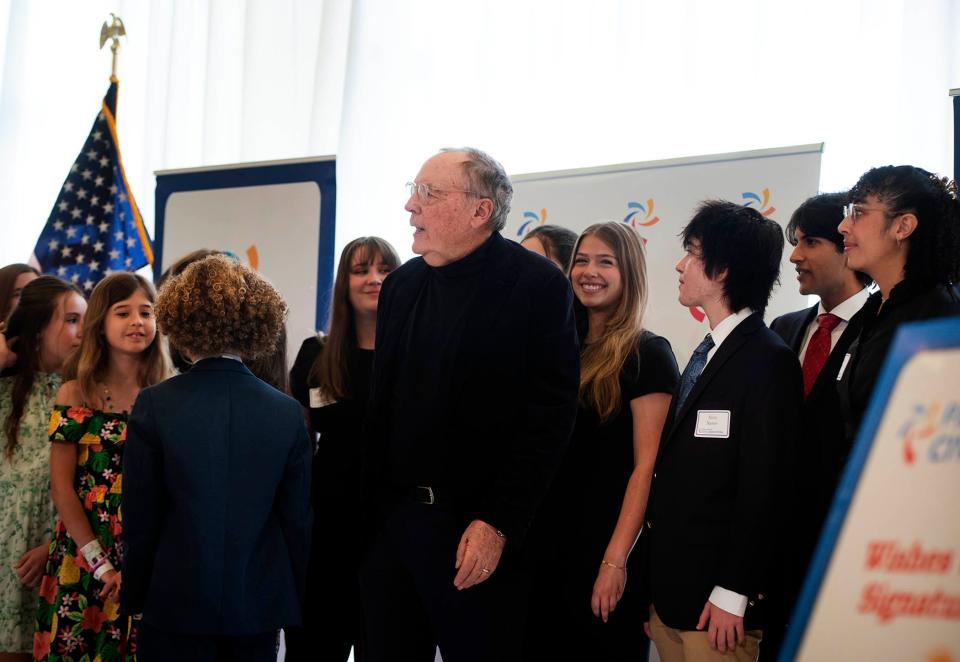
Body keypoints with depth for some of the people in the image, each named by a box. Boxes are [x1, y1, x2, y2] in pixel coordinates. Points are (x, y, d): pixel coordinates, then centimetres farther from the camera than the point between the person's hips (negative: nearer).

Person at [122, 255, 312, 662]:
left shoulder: (154, 407, -8)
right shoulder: (288, 414, -3)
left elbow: (139, 520, -4)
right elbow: (298, 521, 1)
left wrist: (134, 595, 8)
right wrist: (294, 609, 10)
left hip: (176, 603, -2)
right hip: (259, 610, 2)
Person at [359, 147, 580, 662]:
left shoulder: (538, 286, -8)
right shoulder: (402, 285, 11)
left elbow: (549, 417, -13)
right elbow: (380, 406, 13)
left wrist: (497, 523, -17)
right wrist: (370, 511, 6)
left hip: (477, 536, -6)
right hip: (389, 519, 6)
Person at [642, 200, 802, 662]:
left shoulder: (768, 361, -12)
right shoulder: (705, 355, 14)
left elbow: (763, 489, -16)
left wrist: (731, 596, -17)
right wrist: (656, 589, 12)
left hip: (715, 605, -8)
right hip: (669, 590, 8)